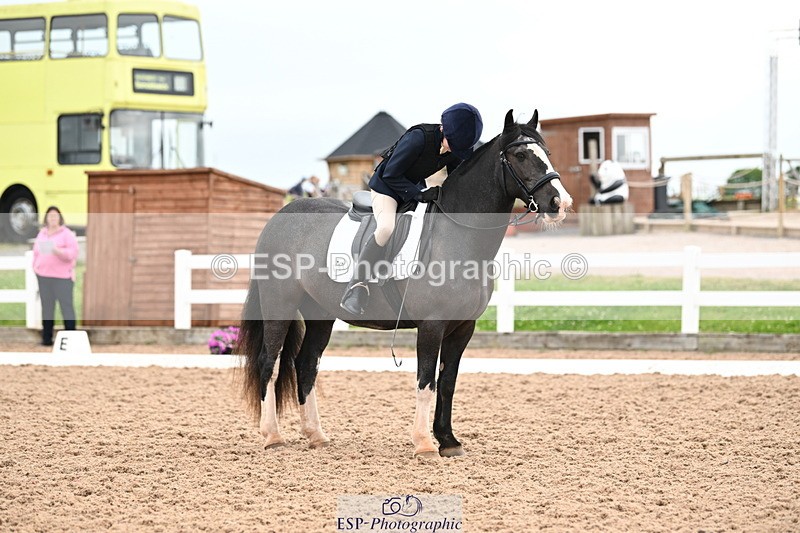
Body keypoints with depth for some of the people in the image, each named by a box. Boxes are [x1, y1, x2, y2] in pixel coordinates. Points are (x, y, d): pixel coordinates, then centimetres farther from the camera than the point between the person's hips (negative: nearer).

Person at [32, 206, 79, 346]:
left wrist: (58, 251, -24)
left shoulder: (67, 234, 0)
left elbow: (73, 252, -10)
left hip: (62, 276, -5)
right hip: (43, 276, 5)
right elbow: (36, 252, 22)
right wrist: (36, 267, 7)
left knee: (66, 306, -9)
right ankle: (47, 338, 7)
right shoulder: (42, 234, 16)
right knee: (47, 306, 4)